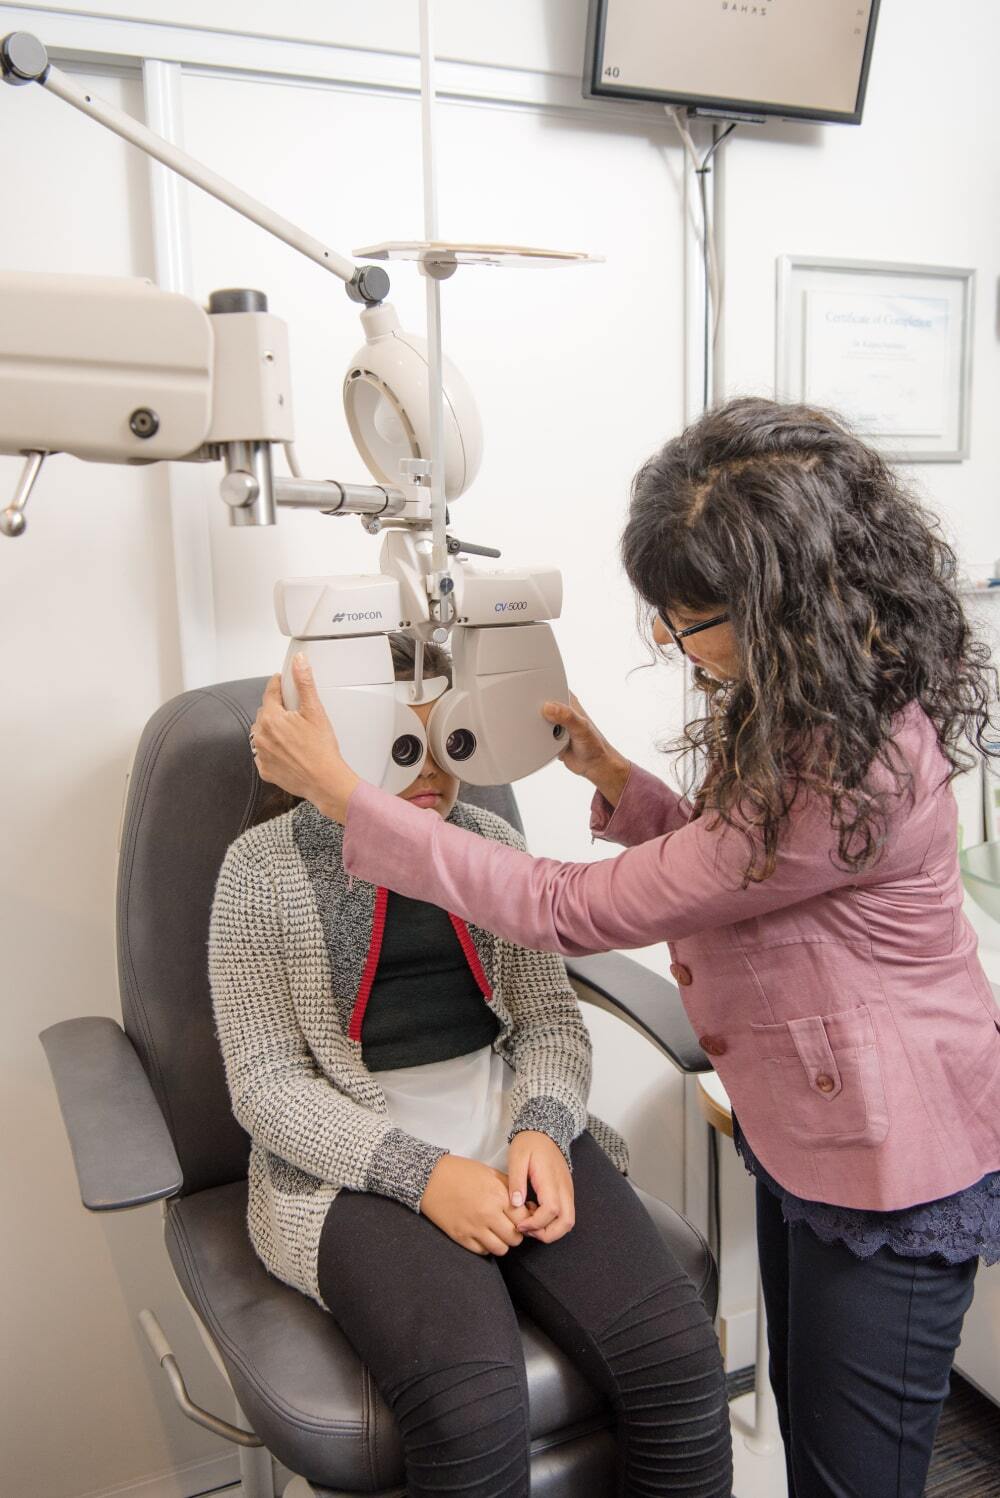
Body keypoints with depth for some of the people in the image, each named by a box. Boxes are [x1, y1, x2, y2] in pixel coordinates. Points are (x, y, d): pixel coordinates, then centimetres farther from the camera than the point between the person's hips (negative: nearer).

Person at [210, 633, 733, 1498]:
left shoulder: (492, 845, 10)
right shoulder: (266, 868, -2)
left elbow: (551, 1016, 10)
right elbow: (265, 1082, -5)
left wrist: (542, 1129, -11)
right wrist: (420, 1174, -17)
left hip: (514, 1131, 4)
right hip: (358, 1163, -3)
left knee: (677, 1354, -19)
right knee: (472, 1411, -29)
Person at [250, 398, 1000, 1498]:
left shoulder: (855, 770, -34)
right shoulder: (805, 701, -3)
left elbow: (576, 911, -30)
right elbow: (734, 861, 10)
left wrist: (342, 792, -25)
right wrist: (612, 776, -6)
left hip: (889, 1168, -9)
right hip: (801, 1136, 9)